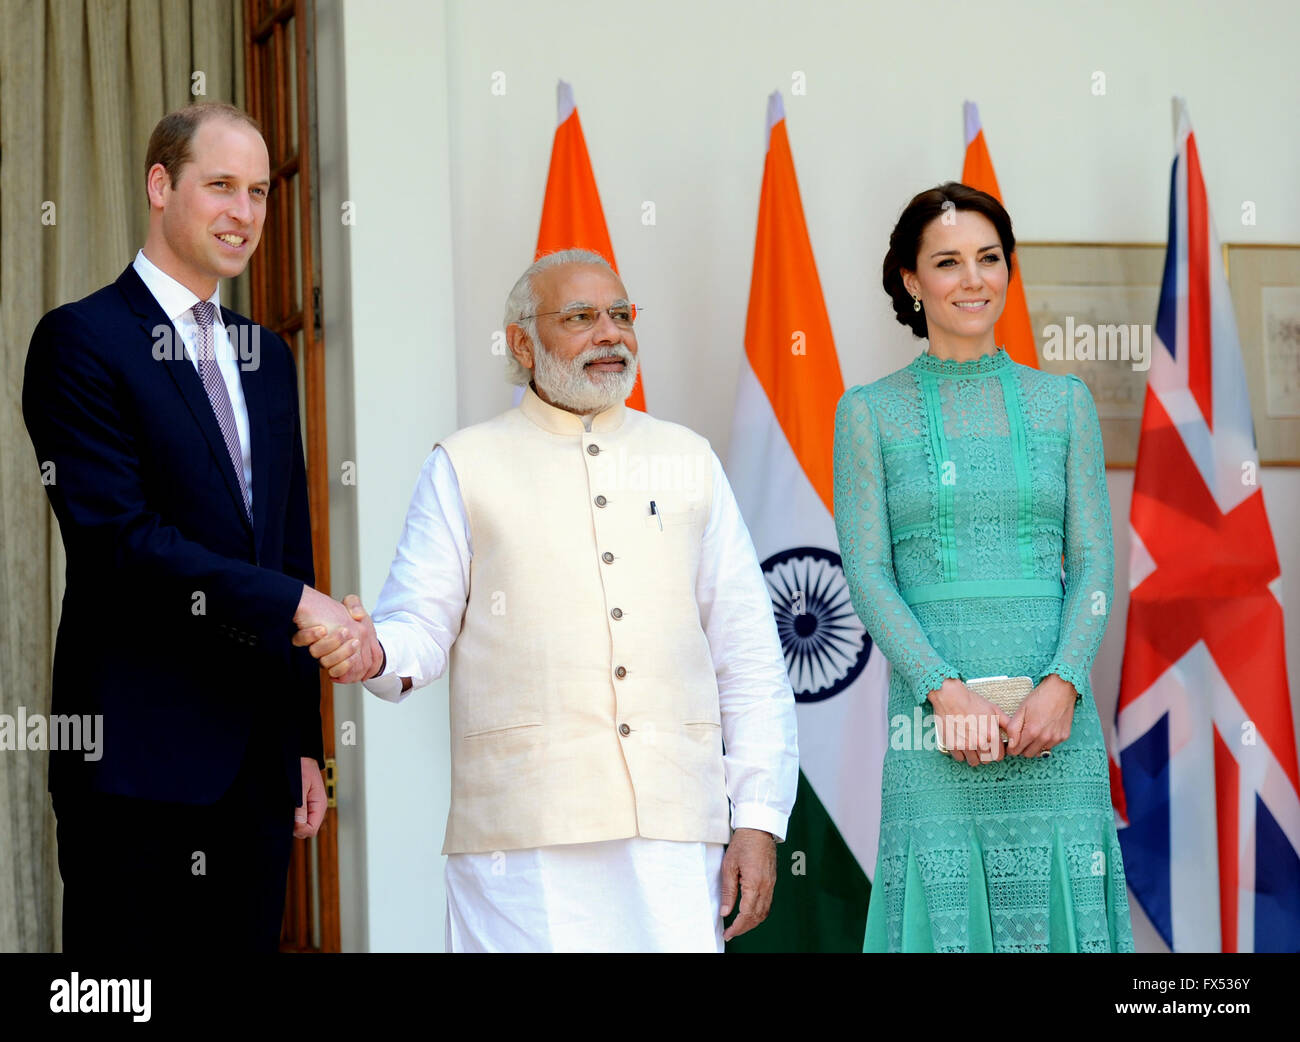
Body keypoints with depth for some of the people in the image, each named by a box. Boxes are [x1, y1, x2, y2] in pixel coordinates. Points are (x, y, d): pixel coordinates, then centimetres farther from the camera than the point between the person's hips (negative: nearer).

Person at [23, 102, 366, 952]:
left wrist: (304, 740, 16)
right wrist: (294, 605, -17)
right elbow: (119, 539, -15)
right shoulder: (81, 341, -5)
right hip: (136, 758, -6)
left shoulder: (266, 357, 18)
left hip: (257, 762, 6)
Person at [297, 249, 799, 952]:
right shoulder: (466, 465, 9)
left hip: (676, 824, 2)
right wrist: (372, 652, -20)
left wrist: (759, 818, 5)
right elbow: (421, 629, 4)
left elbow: (748, 657, 13)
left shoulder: (688, 459, 16)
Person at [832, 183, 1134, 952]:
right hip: (933, 710, -1)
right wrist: (947, 691, -14)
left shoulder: (1064, 403, 12)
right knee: (944, 915, -4)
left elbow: (1094, 563, 6)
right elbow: (867, 573, -1)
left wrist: (1061, 686, -11)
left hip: (1054, 712, 2)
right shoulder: (872, 413, 7)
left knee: (1057, 913, 0)